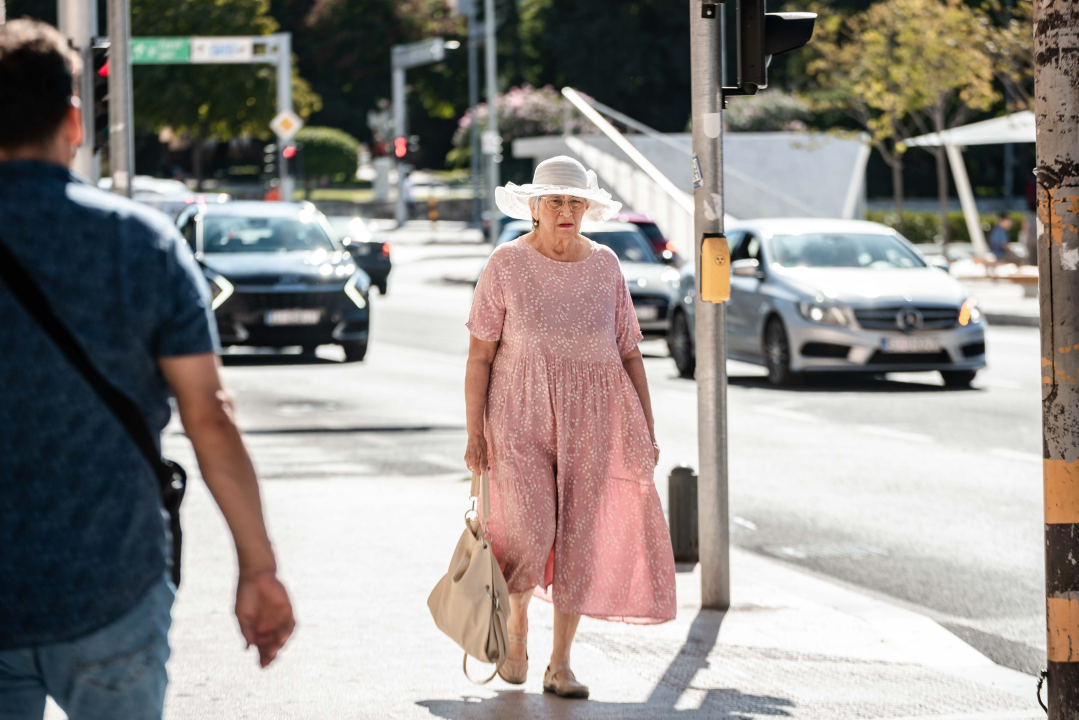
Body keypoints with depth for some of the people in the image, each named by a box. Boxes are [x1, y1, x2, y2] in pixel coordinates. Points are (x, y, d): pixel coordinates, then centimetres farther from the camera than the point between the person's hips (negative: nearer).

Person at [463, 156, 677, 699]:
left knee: (579, 538, 1)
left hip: (592, 420, 3)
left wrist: (648, 429, 4)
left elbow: (629, 352, 9)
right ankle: (516, 624, 16)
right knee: (528, 535, -14)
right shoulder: (507, 265, -2)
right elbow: (479, 355, -2)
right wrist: (474, 432, -8)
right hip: (521, 416, -3)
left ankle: (560, 665, 11)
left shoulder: (605, 266, 6)